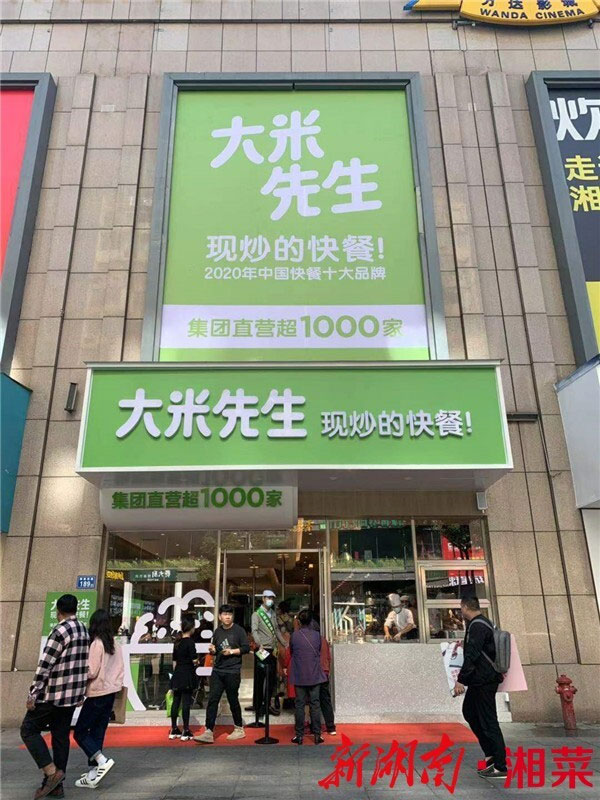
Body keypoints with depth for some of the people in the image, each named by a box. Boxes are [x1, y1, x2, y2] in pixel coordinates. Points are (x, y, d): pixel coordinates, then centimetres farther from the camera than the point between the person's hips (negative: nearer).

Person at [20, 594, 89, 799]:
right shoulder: (84, 630, 9)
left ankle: (52, 773, -2)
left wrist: (33, 694, -11)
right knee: (61, 736, 13)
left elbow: (45, 665, -17)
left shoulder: (60, 631, -16)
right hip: (73, 695, 8)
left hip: (53, 693, -8)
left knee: (29, 730, 6)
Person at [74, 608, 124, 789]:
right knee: (97, 733, 13)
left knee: (80, 731, 4)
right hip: (111, 693, 7)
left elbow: (91, 672, -16)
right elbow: (121, 669, 9)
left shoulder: (97, 643, -15)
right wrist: (117, 684, 15)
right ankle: (92, 775, 16)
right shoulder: (114, 644, 6)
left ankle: (102, 761, -9)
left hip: (97, 694, -7)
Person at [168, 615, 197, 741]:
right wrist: (196, 662, 5)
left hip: (177, 674, 7)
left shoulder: (177, 642, 9)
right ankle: (186, 731, 3)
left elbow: (174, 661, 14)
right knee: (186, 702, -1)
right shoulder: (190, 642, -13)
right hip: (187, 675, -6)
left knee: (176, 701, 11)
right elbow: (193, 660, -17)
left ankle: (174, 730, 19)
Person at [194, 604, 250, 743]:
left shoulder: (239, 630, -4)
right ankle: (209, 732, 1)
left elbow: (246, 648, -6)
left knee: (233, 700, 5)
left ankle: (239, 729, 22)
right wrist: (212, 650, 0)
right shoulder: (218, 632, 11)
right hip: (217, 671, 4)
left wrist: (232, 651, -14)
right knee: (212, 700, -2)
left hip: (232, 672, -4)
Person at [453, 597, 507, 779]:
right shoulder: (484, 623, 12)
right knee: (469, 712, 19)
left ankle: (500, 767, 6)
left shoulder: (477, 626, -19)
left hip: (483, 681, -11)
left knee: (488, 722, -2)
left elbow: (472, 655, -23)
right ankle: (492, 754, 25)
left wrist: (461, 680, -22)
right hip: (479, 680, 11)